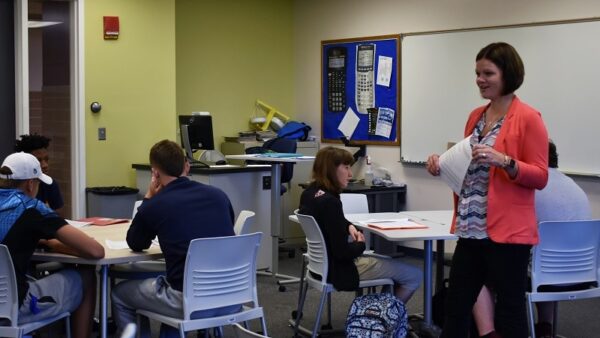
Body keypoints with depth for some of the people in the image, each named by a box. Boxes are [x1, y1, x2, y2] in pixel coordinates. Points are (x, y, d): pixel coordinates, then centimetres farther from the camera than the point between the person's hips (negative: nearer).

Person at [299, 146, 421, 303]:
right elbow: (342, 251, -27)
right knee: (414, 275, -2)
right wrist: (360, 244, -6)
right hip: (339, 269, -10)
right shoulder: (329, 202, -27)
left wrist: (348, 226, 5)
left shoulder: (310, 193, 2)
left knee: (390, 262, 28)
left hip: (324, 263, 10)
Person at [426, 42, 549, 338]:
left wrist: (504, 161, -24)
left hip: (508, 230, -7)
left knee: (510, 308, 4)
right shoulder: (475, 116, 14)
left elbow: (540, 177, -10)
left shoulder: (528, 118, -8)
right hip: (470, 229, 7)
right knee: (455, 305, 11)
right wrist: (444, 165, 5)